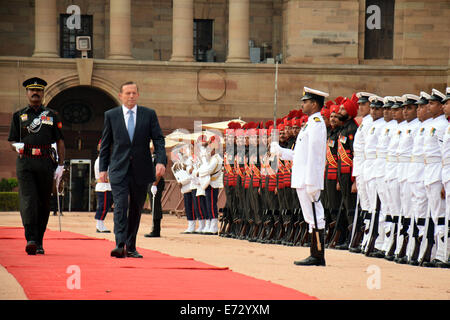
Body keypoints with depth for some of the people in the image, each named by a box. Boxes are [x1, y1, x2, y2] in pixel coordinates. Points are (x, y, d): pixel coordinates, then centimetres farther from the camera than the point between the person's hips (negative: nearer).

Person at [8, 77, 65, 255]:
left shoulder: (52, 116, 11)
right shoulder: (18, 116, 11)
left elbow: (60, 142, 9)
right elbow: (12, 142, 12)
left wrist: (61, 165, 0)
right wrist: (17, 146, -13)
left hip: (45, 164, 1)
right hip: (25, 163, -1)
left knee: (44, 203, 5)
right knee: (28, 200, -16)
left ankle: (39, 242, 15)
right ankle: (30, 240, -25)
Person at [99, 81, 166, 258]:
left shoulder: (149, 114, 6)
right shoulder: (111, 115, 6)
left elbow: (158, 140, 2)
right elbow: (105, 144, 9)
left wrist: (161, 161, -13)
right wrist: (103, 168, 5)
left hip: (141, 171, 2)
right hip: (119, 170, -1)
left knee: (136, 209, 7)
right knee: (120, 206, -14)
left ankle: (131, 247, 15)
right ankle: (120, 245, -22)